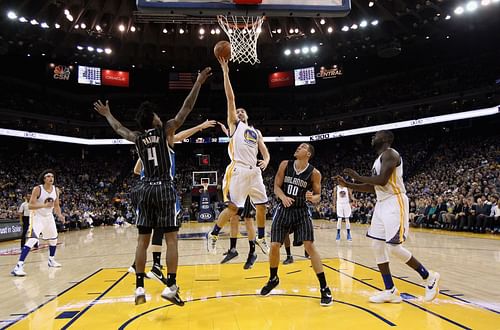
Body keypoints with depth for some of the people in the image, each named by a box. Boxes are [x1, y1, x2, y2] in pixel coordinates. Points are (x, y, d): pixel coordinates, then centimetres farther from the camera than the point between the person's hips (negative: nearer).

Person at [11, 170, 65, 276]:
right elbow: (30, 206, -22)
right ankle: (19, 266, -22)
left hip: (48, 216, 7)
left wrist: (59, 215, -9)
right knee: (32, 239, -23)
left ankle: (51, 260, 36)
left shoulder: (56, 190, -4)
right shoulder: (37, 189, -20)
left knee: (54, 239, 17)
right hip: (37, 216, -6)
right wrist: (44, 205, -35)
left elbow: (56, 205, 7)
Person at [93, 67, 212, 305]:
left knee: (143, 240, 7)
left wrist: (107, 114, 50)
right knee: (171, 238, -1)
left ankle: (139, 288, 8)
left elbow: (118, 128, 32)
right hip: (164, 188, -4)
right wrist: (198, 83, 6)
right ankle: (170, 286, -4)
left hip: (144, 190, 4)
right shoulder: (166, 130, 1)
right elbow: (187, 108, 0)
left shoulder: (137, 138, 12)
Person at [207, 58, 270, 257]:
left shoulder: (256, 132, 24)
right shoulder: (234, 124, 11)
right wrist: (226, 73, -2)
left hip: (254, 171, 6)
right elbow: (230, 98, 2)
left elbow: (265, 152, 16)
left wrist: (265, 161, -8)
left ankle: (261, 238, 28)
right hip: (238, 171, -5)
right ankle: (213, 234, 11)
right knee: (233, 208, -8)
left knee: (261, 206, 9)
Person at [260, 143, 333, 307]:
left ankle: (324, 288, -1)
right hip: (284, 210, 2)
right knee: (274, 246, 1)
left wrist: (313, 198, -23)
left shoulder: (314, 173, -8)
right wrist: (284, 197, -20)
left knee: (310, 246, -12)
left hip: (301, 211, -2)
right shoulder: (285, 165, -3)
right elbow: (276, 186, 0)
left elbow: (318, 195, 1)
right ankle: (273, 279, 28)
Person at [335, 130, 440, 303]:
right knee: (377, 246, 5)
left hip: (395, 203, -10)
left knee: (394, 247, -10)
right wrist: (347, 185, 14)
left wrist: (358, 177, -13)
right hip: (382, 204, 10)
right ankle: (390, 291, 12)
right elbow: (373, 187, 19)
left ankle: (429, 277, 12)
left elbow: (382, 180, -25)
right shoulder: (379, 159, 18)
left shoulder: (390, 153, -12)